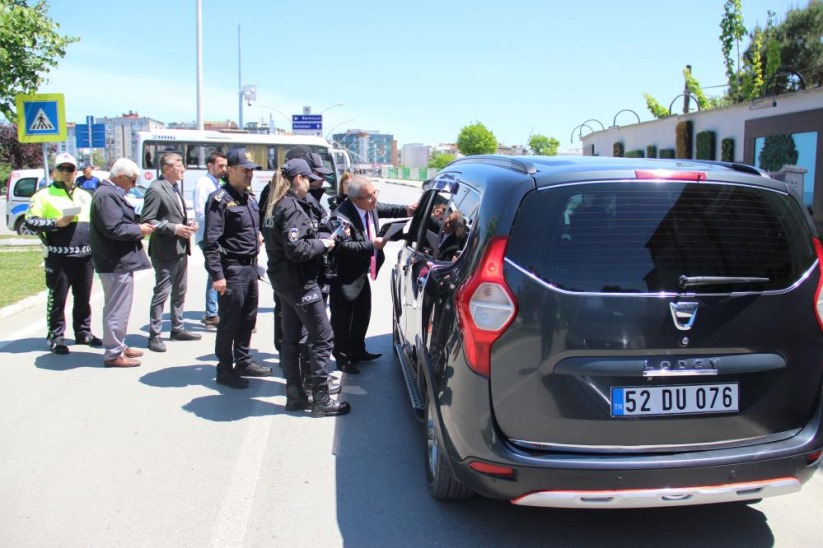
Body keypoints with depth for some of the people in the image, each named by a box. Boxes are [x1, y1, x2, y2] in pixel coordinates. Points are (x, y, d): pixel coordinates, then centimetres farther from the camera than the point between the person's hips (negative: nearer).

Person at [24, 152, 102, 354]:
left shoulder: (85, 196, 18)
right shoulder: (44, 195, 0)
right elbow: (30, 222, -7)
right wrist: (56, 223, -18)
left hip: (85, 256, 5)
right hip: (59, 257, -5)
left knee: (83, 298, 12)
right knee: (57, 299, 0)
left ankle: (83, 332, 24)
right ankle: (56, 337, 8)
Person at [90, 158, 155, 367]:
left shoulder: (111, 193, 16)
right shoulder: (106, 195, -17)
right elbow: (114, 229, -25)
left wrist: (139, 227, 6)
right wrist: (139, 230, -12)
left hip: (119, 260, 11)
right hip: (116, 262, -11)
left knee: (118, 307, 19)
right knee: (117, 308, -4)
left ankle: (119, 346, 30)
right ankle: (113, 354, 5)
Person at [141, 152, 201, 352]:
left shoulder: (175, 188, 16)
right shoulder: (156, 189, -12)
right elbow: (147, 220, -17)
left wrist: (188, 224, 6)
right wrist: (173, 229, -22)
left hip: (181, 249, 9)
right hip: (165, 251, -9)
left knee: (180, 292, 16)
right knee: (161, 293, -3)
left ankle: (178, 328, 28)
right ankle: (154, 335, 5)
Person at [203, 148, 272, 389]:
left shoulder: (249, 197, 13)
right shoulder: (220, 199, -13)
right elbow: (211, 241, -18)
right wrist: (216, 275, -21)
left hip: (250, 267, 8)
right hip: (232, 269, -8)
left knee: (248, 319, 16)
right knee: (229, 321, 0)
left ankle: (243, 362, 30)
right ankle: (225, 369, 12)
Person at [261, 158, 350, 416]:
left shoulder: (276, 206, 12)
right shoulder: (293, 208, -18)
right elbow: (296, 249, -26)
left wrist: (321, 240, 6)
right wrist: (322, 244, -11)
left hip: (284, 282, 10)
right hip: (300, 283, -10)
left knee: (290, 339, 14)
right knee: (322, 339, -3)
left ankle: (295, 395, 22)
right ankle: (321, 400, 2)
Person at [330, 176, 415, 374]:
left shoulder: (371, 207, -5)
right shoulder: (343, 216, -30)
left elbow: (386, 209, 14)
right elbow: (344, 246, -33)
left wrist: (406, 211, -3)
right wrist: (372, 245, -32)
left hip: (362, 275, 9)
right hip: (345, 278, -9)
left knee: (363, 315, 21)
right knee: (342, 320, 5)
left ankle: (358, 351, 40)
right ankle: (342, 359, 21)